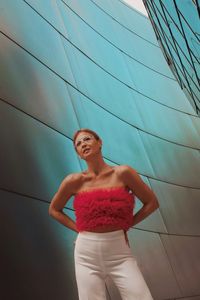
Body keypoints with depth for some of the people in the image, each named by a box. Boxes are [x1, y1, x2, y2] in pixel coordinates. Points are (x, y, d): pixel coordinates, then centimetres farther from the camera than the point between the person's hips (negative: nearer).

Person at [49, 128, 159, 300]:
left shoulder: (123, 173, -4)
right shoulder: (75, 181, -1)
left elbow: (152, 203, 5)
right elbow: (54, 210, 14)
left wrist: (127, 225, 2)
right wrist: (78, 228, 4)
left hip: (120, 254, -1)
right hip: (87, 254, 1)